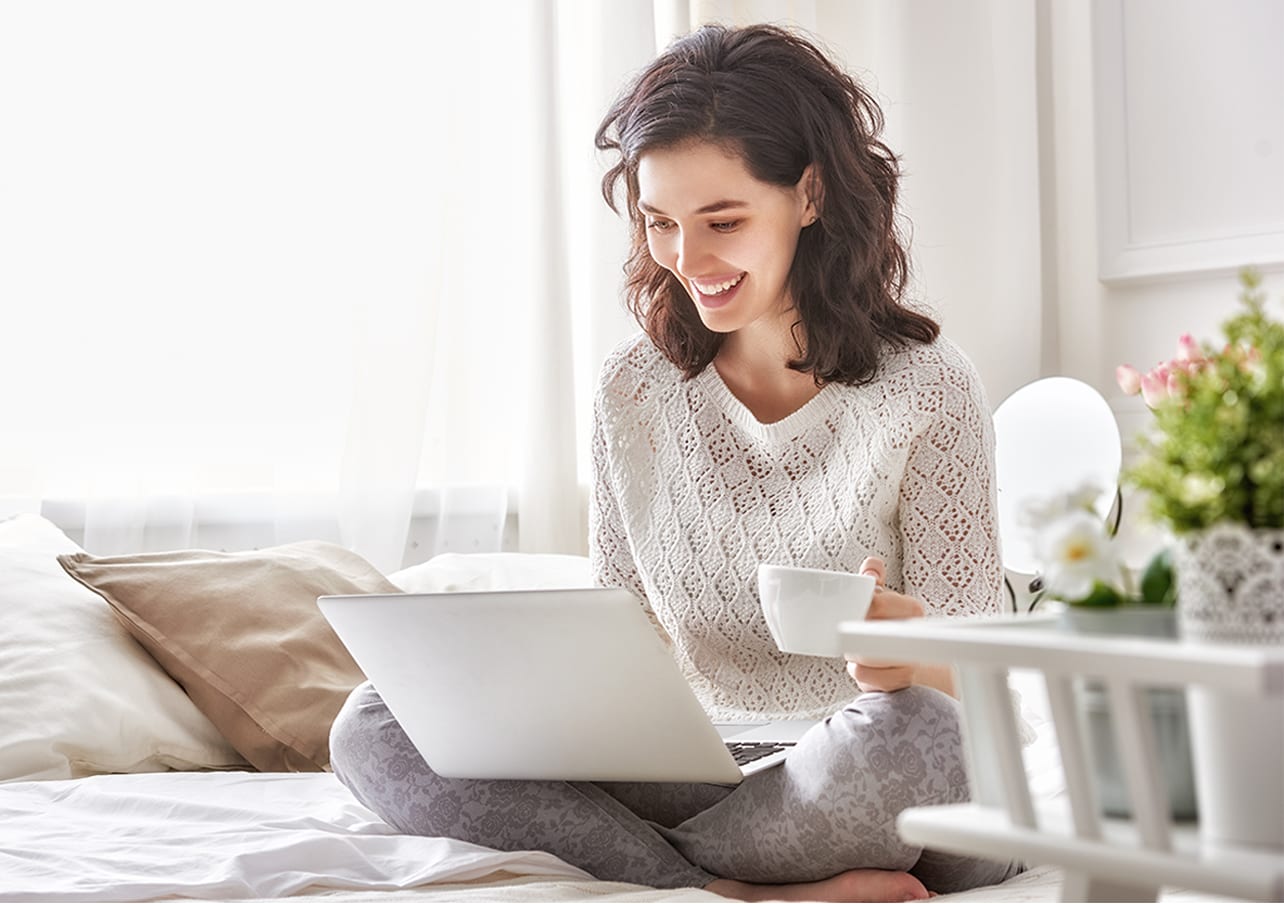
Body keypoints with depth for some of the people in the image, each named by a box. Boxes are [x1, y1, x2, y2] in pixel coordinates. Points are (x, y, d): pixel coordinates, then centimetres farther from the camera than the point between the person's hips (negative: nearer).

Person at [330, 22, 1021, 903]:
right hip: (698, 776, 4)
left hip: (867, 793, -3)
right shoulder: (634, 391, 5)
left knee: (903, 731, -40)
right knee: (376, 726, -12)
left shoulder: (925, 386, -6)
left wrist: (911, 656, -31)